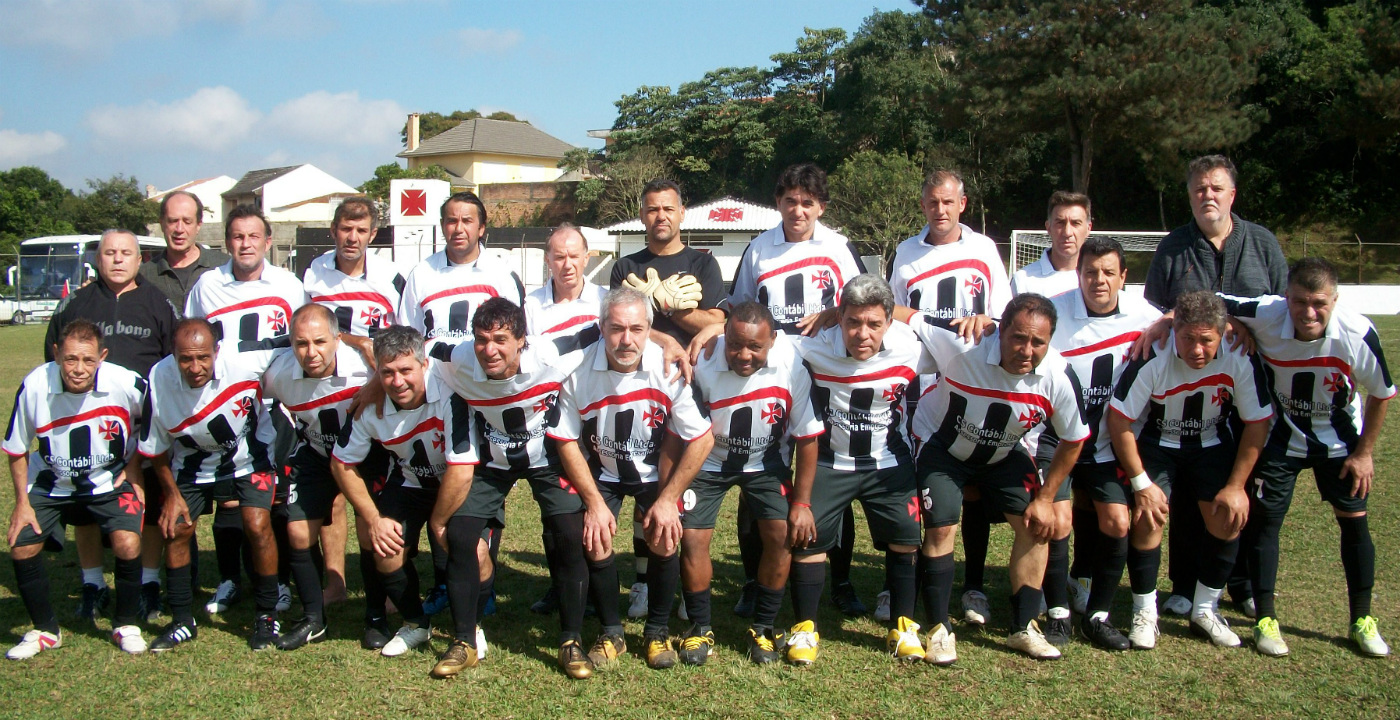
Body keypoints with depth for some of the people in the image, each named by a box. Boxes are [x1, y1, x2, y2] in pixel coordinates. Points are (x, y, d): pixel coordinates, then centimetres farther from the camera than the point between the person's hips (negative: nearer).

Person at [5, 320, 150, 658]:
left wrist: (133, 469, -6)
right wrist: (22, 501, -6)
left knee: (128, 544, -20)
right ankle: (45, 630, 15)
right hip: (50, 482, 2)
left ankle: (126, 626, 5)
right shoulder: (33, 387, -23)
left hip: (110, 481, -2)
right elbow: (16, 449, -5)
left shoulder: (128, 384, -26)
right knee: (21, 547, -9)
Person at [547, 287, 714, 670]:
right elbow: (567, 440, -11)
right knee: (596, 545, -12)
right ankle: (610, 632, 12)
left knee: (664, 541, -15)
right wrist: (594, 502, -14)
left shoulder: (669, 368, -27)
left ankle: (658, 631, 10)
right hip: (601, 470, 1)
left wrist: (668, 499, -16)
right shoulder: (578, 369, -25)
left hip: (655, 470, 0)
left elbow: (701, 439, -17)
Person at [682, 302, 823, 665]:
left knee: (781, 535, -12)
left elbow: (807, 437, -14)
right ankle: (700, 628, 13)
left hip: (766, 460, 1)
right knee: (692, 539, -10)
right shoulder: (702, 365, -29)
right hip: (710, 460, 0)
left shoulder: (792, 364, -26)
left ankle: (763, 627, 10)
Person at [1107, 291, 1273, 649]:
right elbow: (1118, 420, -21)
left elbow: (1257, 424, -10)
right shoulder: (1151, 359, -30)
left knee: (1228, 519, -10)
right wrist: (1141, 483, -19)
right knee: (1148, 517, -18)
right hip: (1156, 442, -2)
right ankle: (1144, 612, 0)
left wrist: (1236, 486, -11)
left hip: (1212, 444, 3)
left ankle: (1205, 610, 11)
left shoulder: (1239, 360, -23)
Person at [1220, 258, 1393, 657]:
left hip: (1340, 440, 1)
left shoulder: (1358, 333, -27)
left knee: (1354, 519, 3)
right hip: (1282, 436, 0)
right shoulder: (1265, 315, -30)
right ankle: (1266, 620, 9)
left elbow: (1382, 394, -10)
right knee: (1264, 518, -4)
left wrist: (1364, 452, -7)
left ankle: (1362, 620, 20)